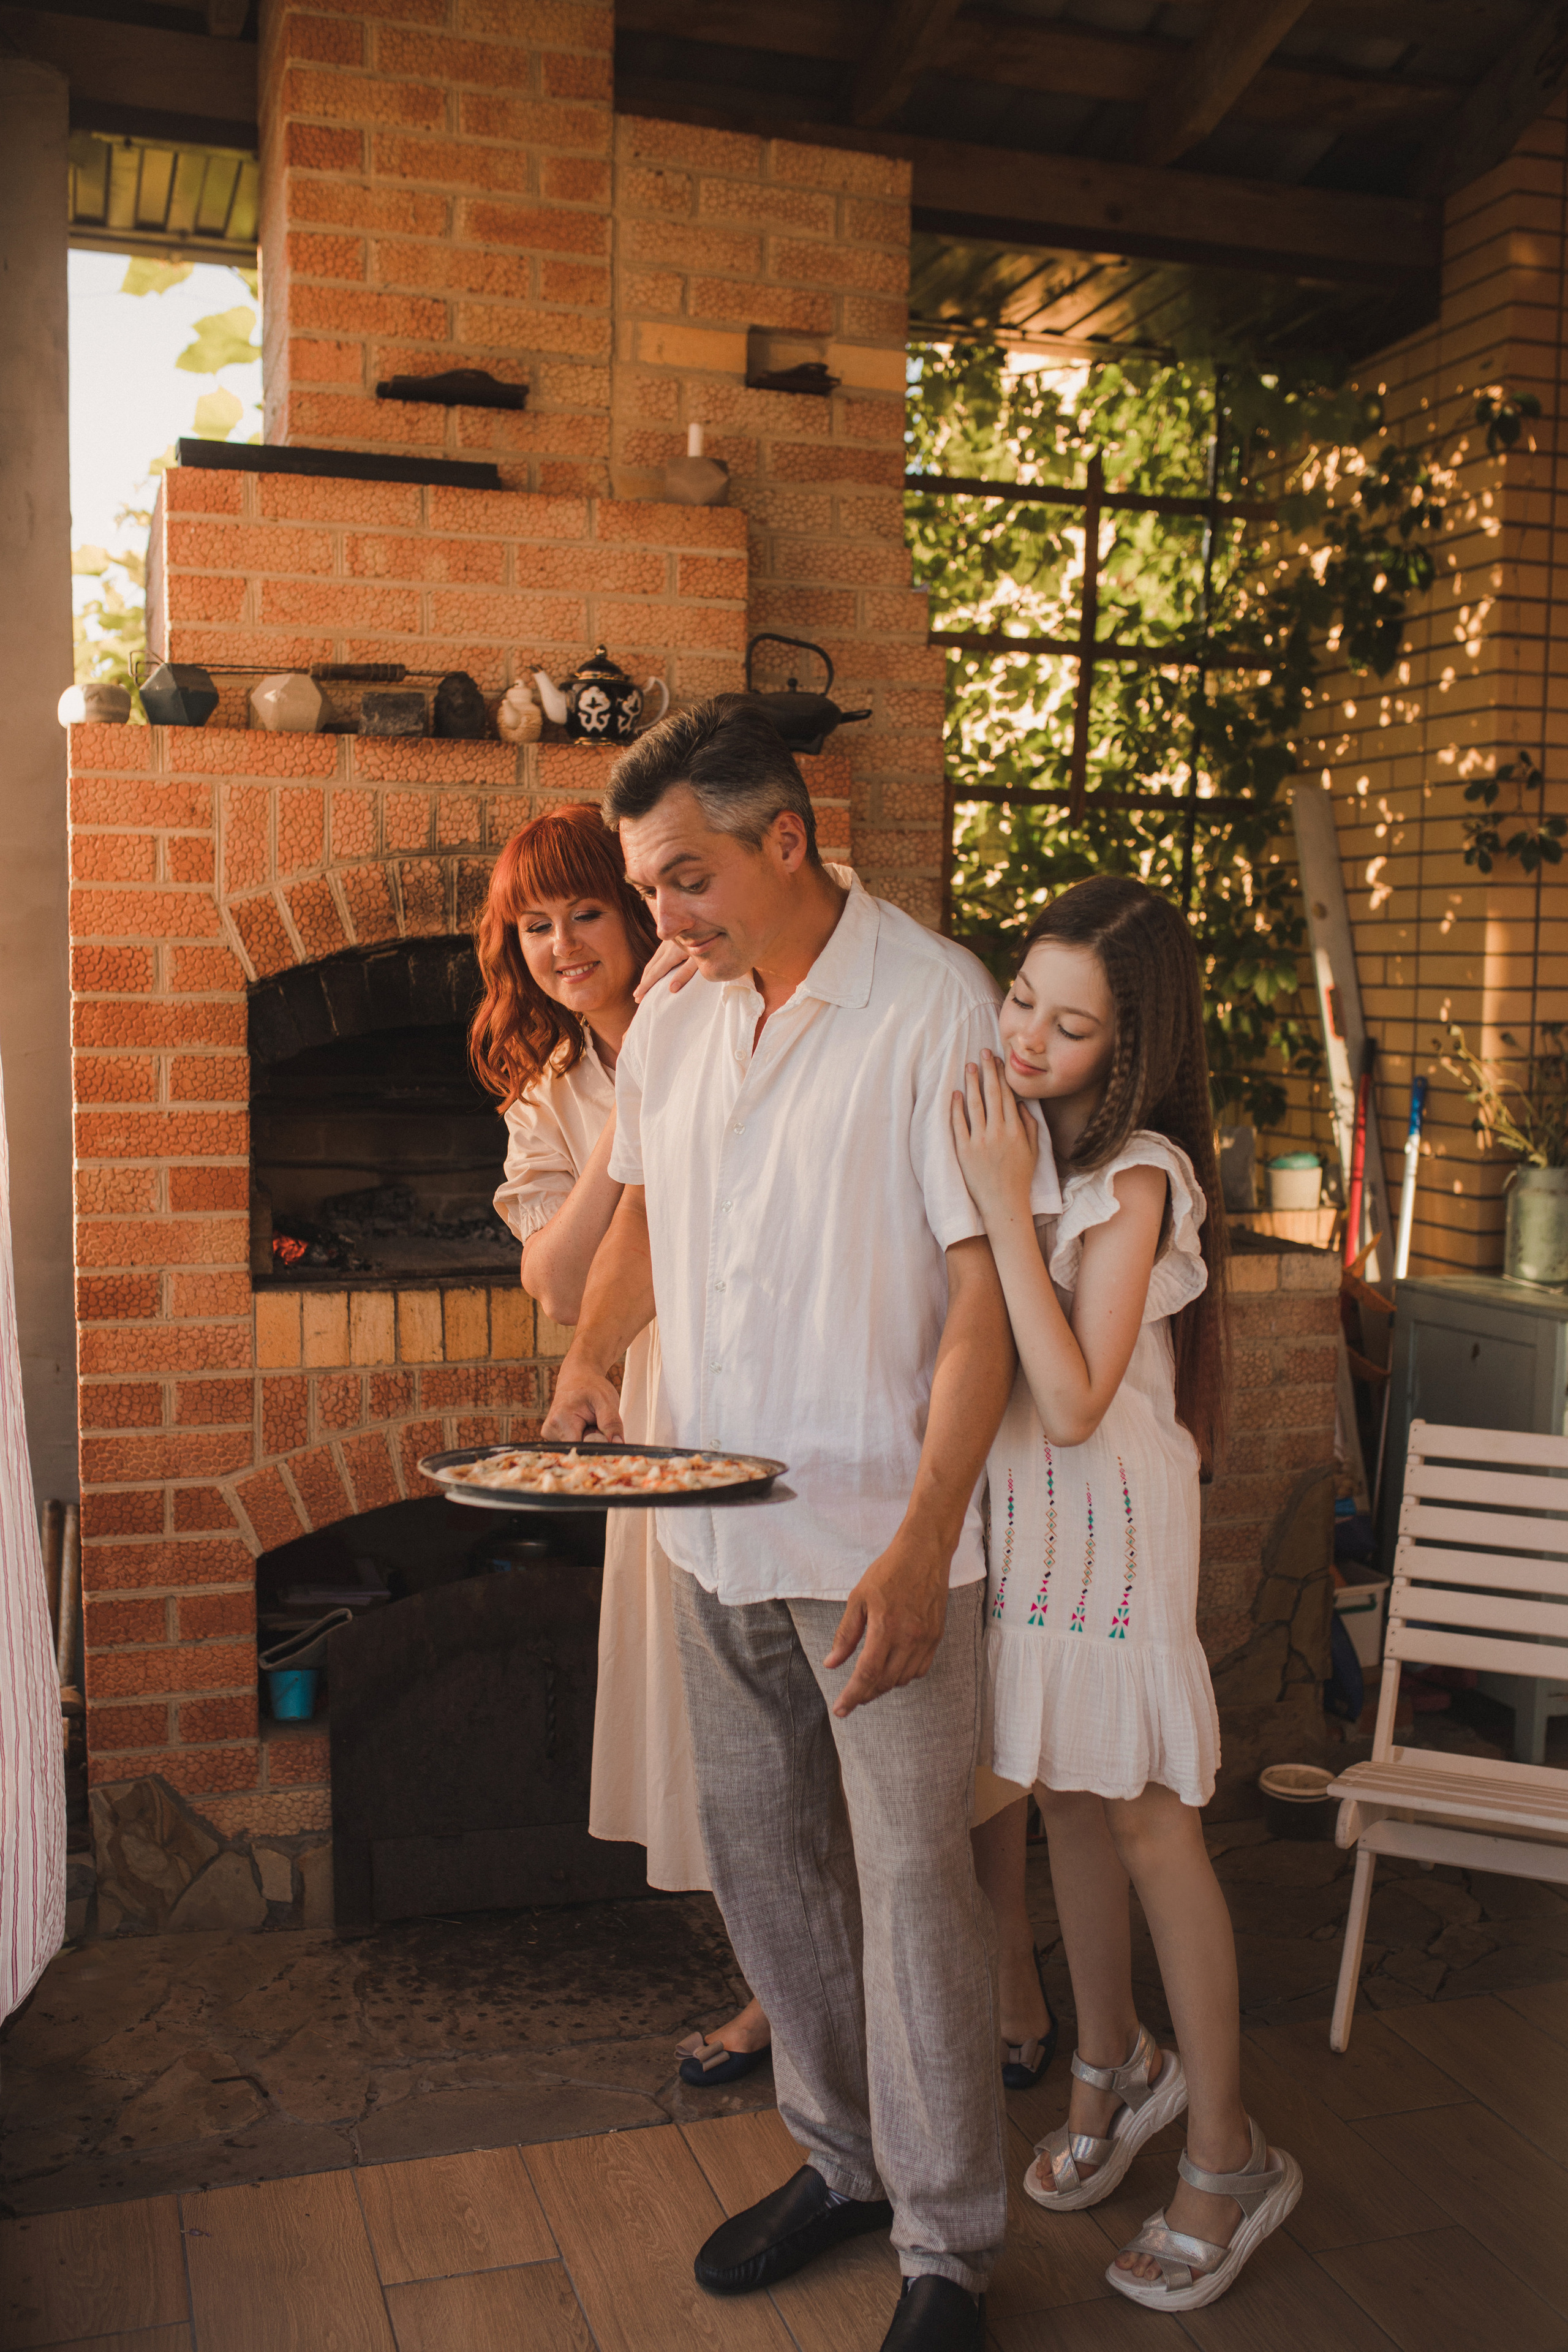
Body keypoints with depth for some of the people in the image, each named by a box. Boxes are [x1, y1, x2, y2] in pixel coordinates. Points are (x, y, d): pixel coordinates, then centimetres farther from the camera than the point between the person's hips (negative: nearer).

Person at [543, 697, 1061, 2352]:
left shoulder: (936, 1006, -13)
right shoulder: (669, 1022, 6)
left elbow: (984, 1288, -15)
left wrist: (922, 1545, -20)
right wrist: (591, 1355, 2)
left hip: (883, 1538, -6)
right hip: (717, 1531, 7)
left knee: (909, 1874, 2)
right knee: (760, 1854, 16)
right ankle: (840, 2158, 37)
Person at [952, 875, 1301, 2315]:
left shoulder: (1135, 1177, -18)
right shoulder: (1004, 1132, 2)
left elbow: (1076, 1403, -25)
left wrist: (1007, 1202, -27)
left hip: (1106, 1516, -6)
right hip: (1011, 1506, 6)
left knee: (1147, 1823, 3)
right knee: (1066, 1802, 17)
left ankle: (1229, 2159, 19)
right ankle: (1114, 2068, 38)